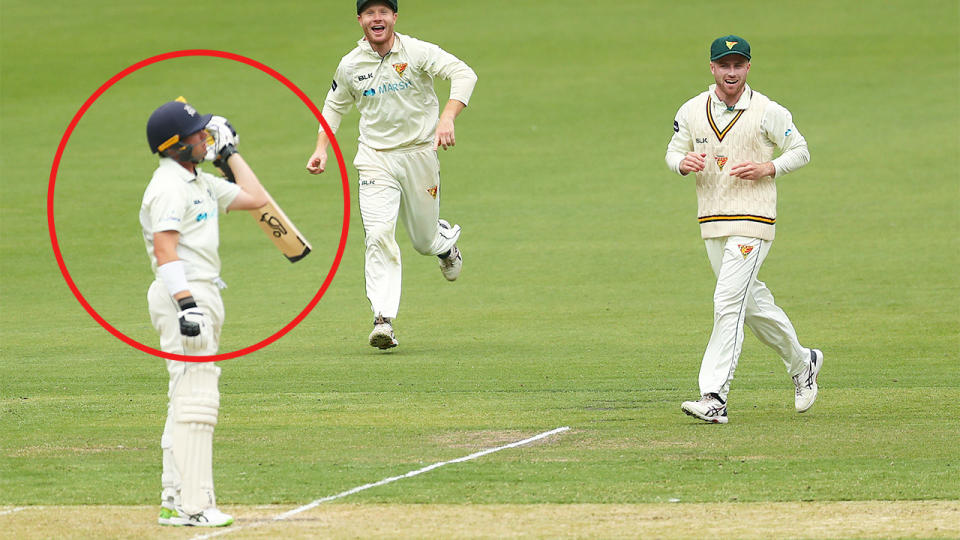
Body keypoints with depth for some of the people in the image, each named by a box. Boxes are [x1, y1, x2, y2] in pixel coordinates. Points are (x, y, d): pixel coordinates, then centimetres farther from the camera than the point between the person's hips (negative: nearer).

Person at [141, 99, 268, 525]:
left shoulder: (201, 183, 17)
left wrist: (228, 153, 20)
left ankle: (175, 500, 16)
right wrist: (187, 305, -29)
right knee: (195, 401, -14)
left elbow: (255, 199, 22)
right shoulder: (169, 185, -13)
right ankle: (191, 506, -17)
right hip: (183, 295, -11)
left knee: (191, 400, 13)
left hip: (201, 296, 11)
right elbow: (165, 251, -21)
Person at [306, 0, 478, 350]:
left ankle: (446, 240, 50)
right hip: (376, 160, 1)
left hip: (420, 153, -1)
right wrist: (322, 148, 2)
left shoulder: (417, 52, -10)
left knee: (424, 241, 11)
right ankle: (383, 320, -22)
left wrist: (447, 118, -36)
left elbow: (463, 74, -21)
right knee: (378, 235, -17)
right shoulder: (350, 66, 0)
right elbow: (334, 107, 17)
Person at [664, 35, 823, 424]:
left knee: (728, 303, -15)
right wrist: (683, 163, -10)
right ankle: (801, 363, 38)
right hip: (711, 223, 6)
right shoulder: (692, 111, 6)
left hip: (752, 220, -6)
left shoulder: (768, 112, -6)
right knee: (752, 301, 16)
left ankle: (713, 398, -19)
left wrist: (768, 168, -16)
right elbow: (673, 152, 14)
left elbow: (800, 151, 2)